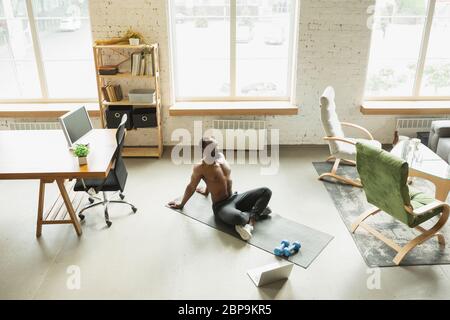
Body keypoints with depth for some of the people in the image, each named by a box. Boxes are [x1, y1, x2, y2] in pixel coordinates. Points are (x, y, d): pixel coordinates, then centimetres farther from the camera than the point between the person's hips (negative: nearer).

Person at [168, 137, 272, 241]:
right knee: (236, 217, -42)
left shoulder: (221, 156, 8)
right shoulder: (200, 168, -13)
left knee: (266, 192, -8)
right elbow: (191, 187, 0)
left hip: (235, 198, 8)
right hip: (220, 205, -7)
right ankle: (254, 213, -9)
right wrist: (181, 204, 12)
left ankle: (251, 220, -17)